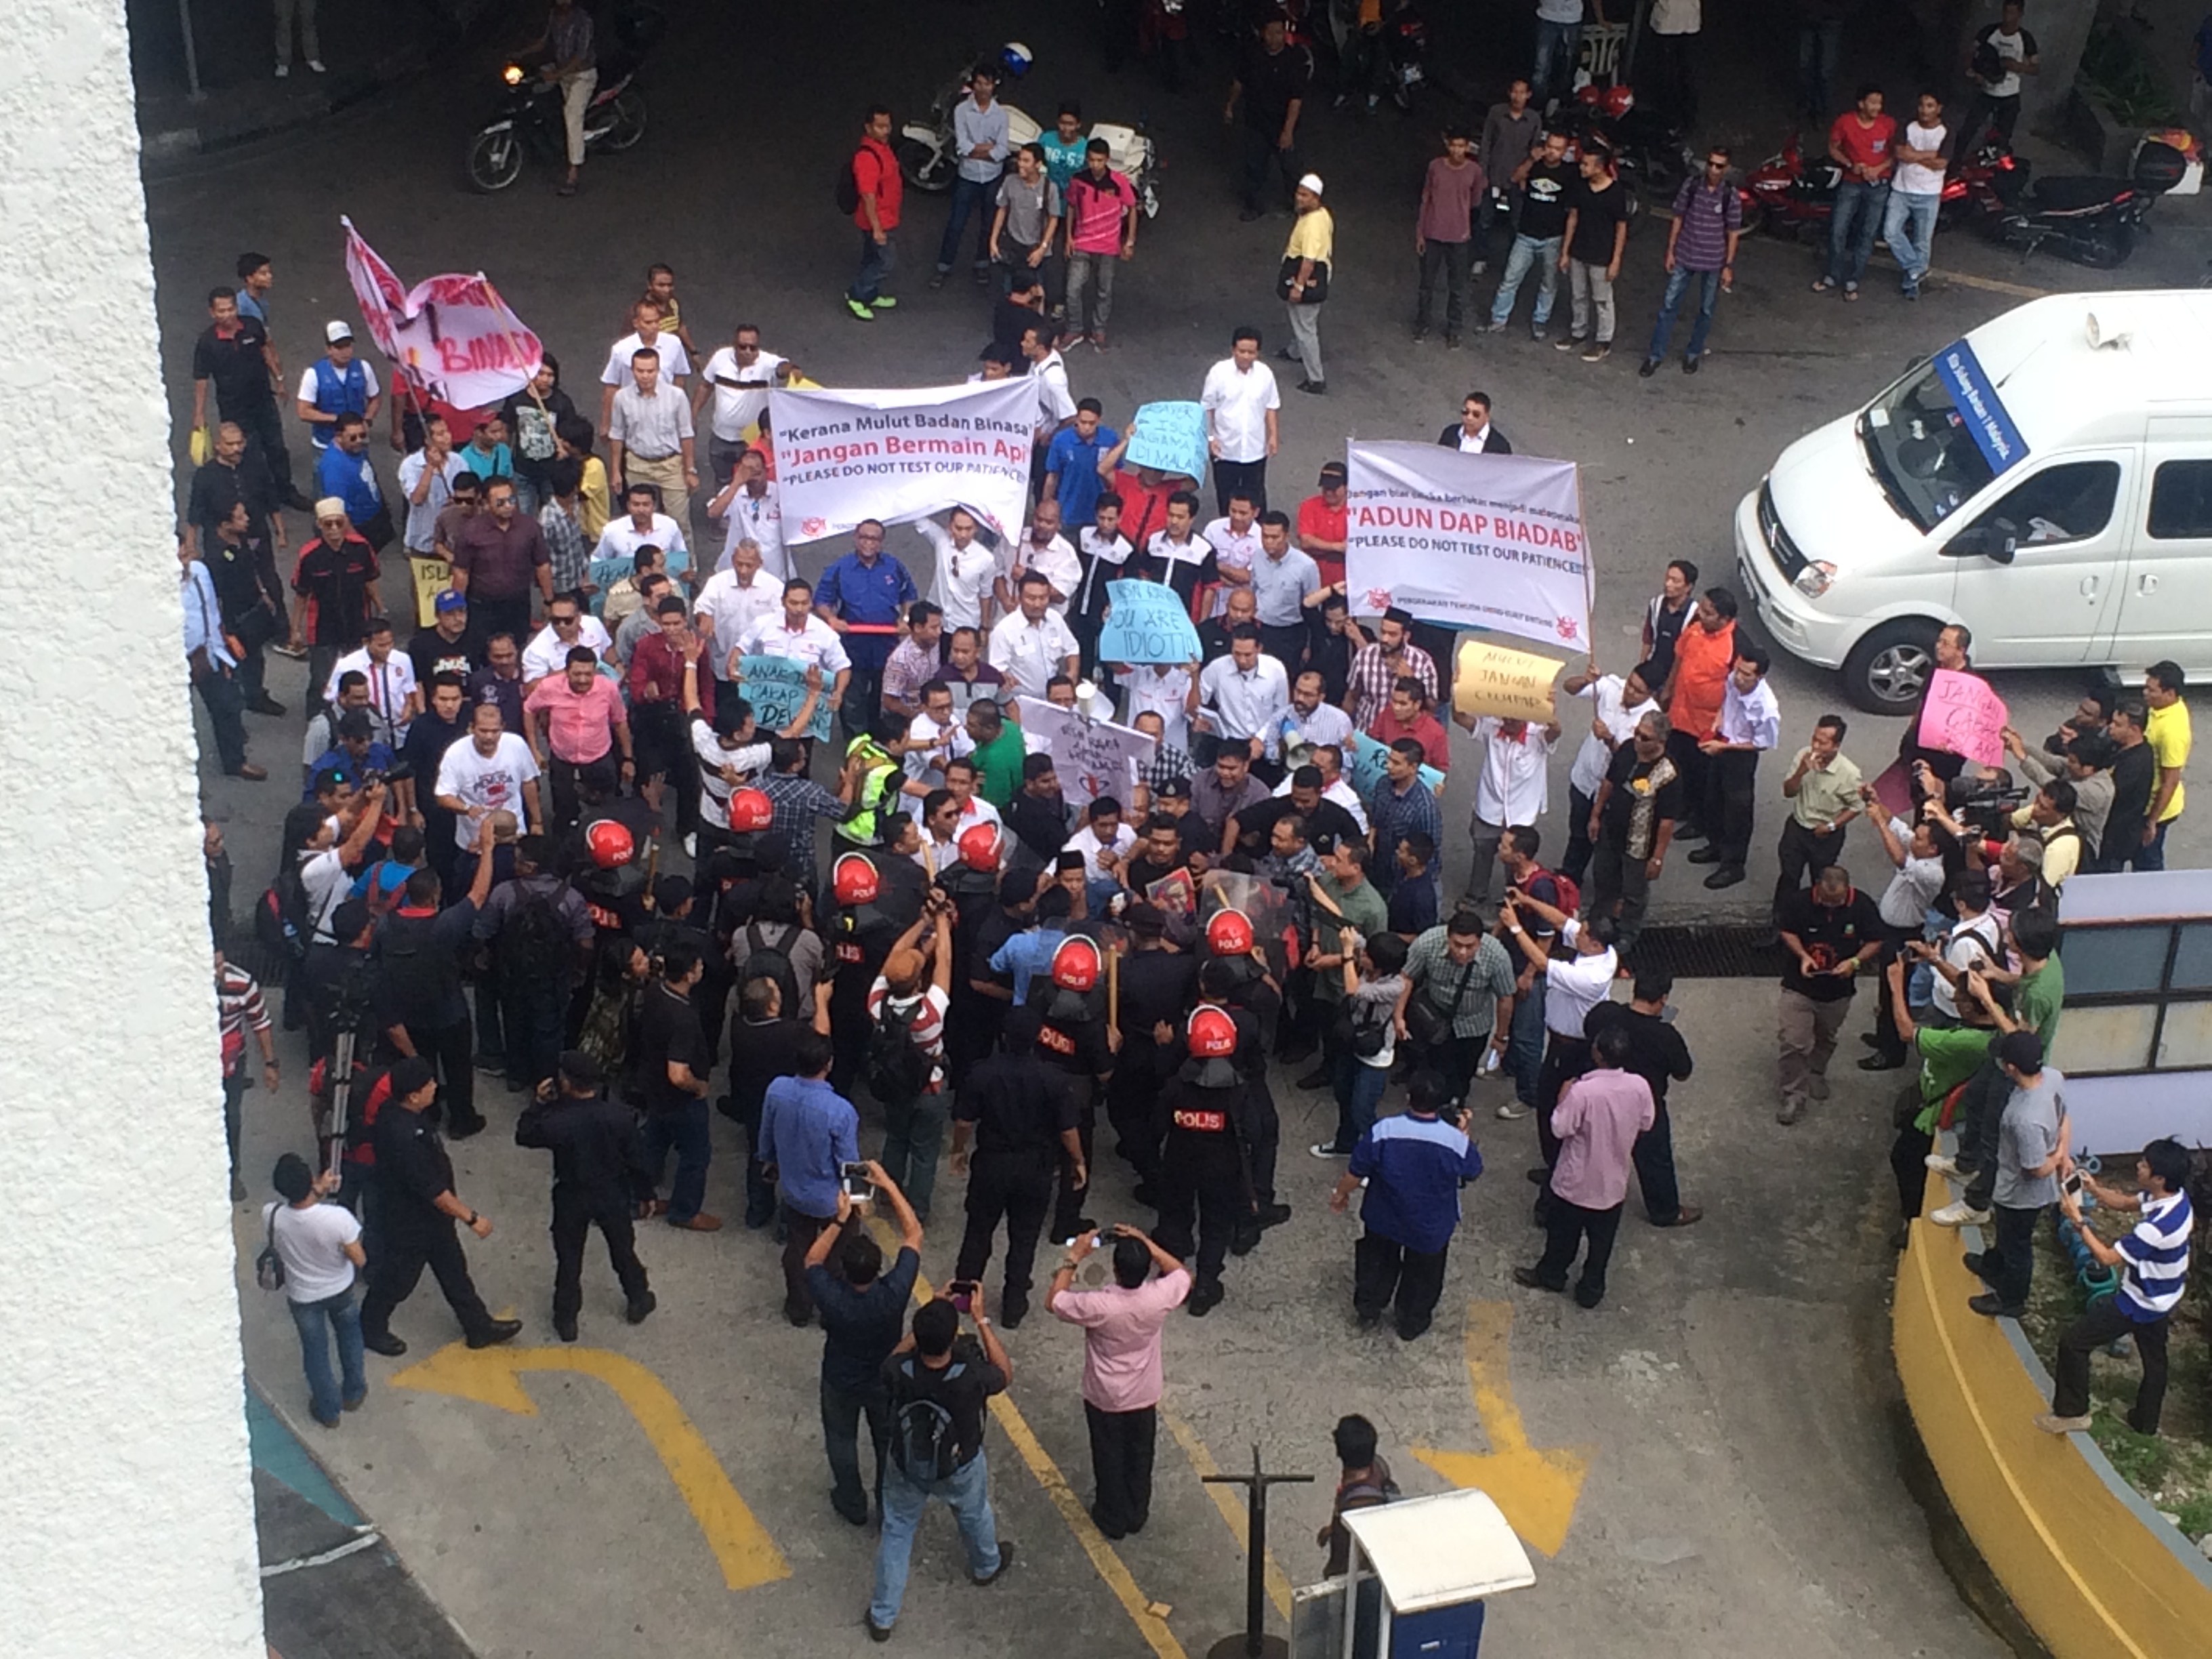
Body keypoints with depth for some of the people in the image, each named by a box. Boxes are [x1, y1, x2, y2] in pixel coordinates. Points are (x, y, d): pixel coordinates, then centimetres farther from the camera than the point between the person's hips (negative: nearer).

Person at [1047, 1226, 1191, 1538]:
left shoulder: (1098, 1306, -35)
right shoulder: (1159, 1297, -28)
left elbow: (1052, 1302, -16)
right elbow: (1182, 1273, -3)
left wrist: (1073, 1257, -16)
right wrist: (1144, 1243, -10)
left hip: (1105, 1398, -2)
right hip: (1144, 1396, 3)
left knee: (1109, 1458, 21)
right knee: (1140, 1455, 25)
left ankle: (1112, 1519, 40)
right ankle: (1138, 1515, 45)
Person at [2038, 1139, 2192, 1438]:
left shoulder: (2158, 1225, -38)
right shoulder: (2175, 1196, -11)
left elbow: (2107, 1257, -28)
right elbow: (2123, 1202, 5)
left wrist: (2078, 1220, -24)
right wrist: (2094, 1188, -12)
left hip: (2141, 1304, -9)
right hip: (2163, 1299, 9)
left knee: (2072, 1341, 2)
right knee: (2154, 1360, 27)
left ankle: (2071, 1413, 15)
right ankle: (2146, 1421, 47)